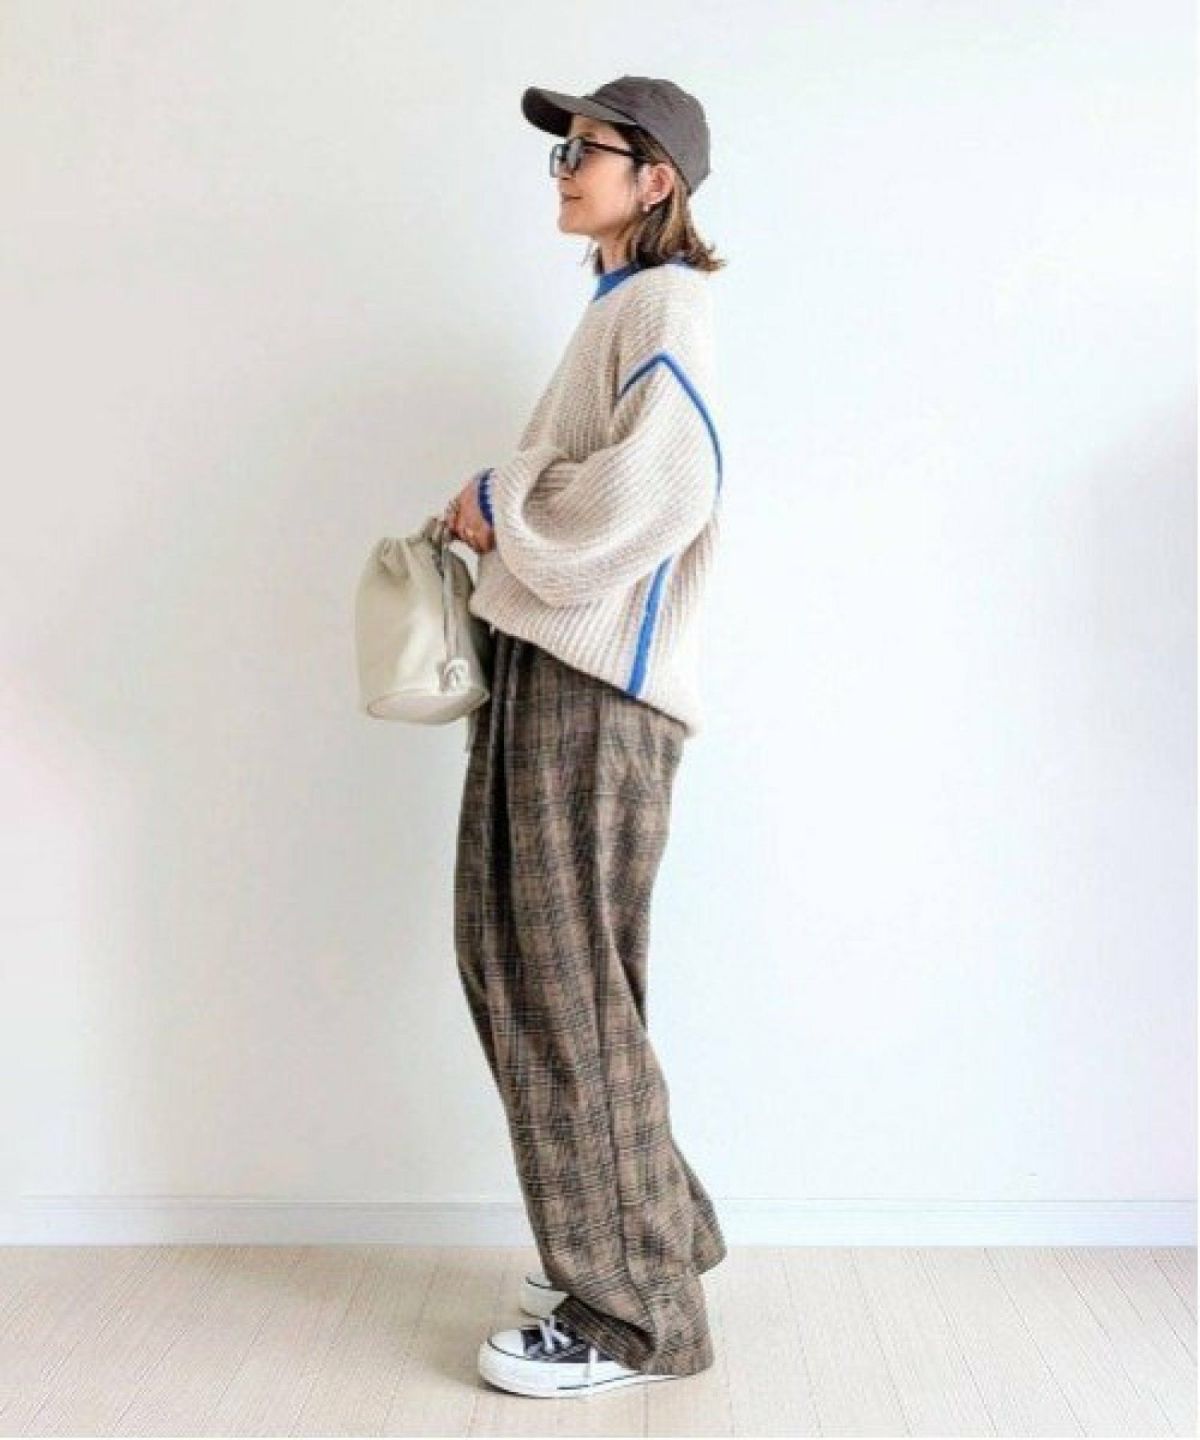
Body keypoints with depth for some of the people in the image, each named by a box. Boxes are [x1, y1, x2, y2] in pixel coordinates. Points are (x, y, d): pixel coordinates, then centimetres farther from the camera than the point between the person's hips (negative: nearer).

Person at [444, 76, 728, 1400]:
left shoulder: (665, 302, -6)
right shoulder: (614, 304, 24)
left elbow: (659, 486, -22)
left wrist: (502, 502, -10)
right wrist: (496, 522, 9)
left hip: (596, 686, -10)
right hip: (542, 663, 10)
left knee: (569, 986, -6)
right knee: (510, 958, 13)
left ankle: (630, 1310, 7)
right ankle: (652, 1231, 26)